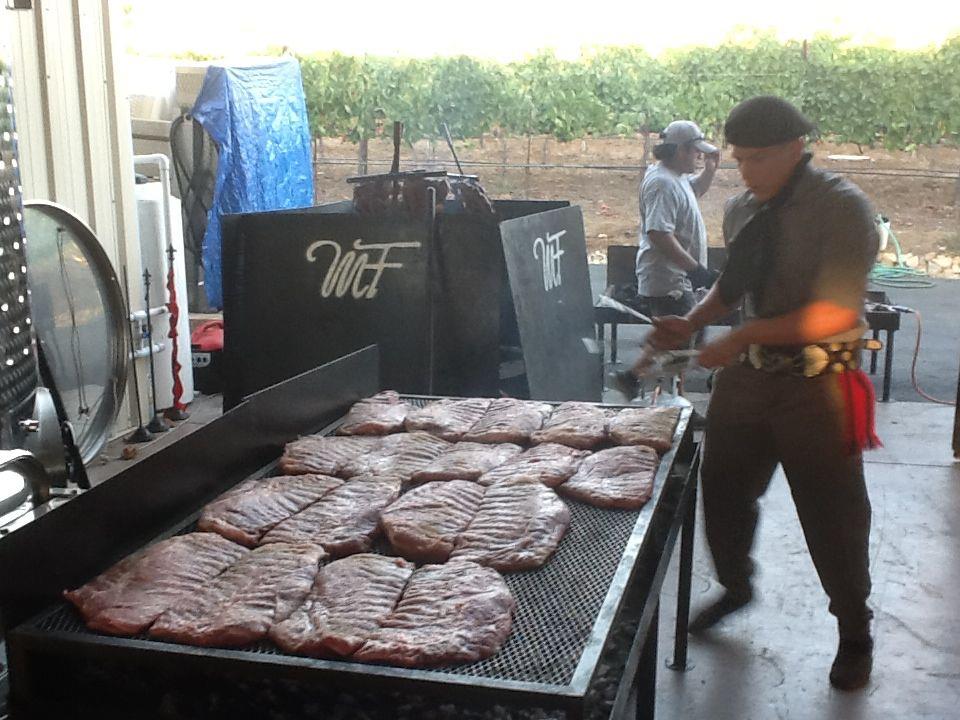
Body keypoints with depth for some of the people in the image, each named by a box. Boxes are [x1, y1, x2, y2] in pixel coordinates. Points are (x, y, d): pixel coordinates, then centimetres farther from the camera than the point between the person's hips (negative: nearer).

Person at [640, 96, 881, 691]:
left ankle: (855, 634, 28)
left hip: (817, 380, -6)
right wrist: (693, 323, 2)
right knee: (723, 491, 14)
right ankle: (735, 586, 43)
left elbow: (833, 313, -24)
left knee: (832, 513, 6)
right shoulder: (742, 210, 5)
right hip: (749, 373, 6)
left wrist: (743, 336, -25)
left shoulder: (842, 207, -16)